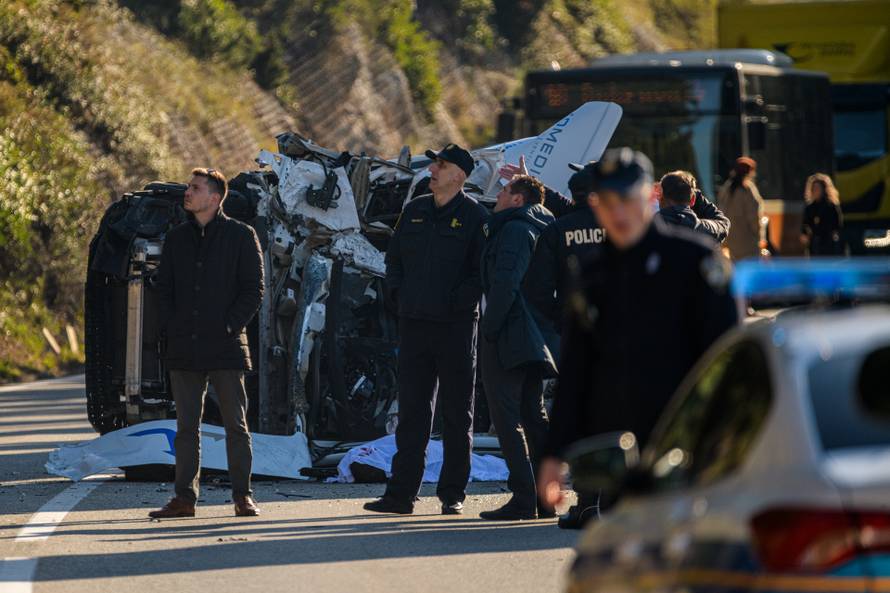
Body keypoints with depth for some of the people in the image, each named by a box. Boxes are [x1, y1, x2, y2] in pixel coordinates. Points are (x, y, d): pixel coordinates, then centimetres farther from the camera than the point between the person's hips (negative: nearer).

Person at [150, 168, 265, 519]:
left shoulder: (241, 236, -1)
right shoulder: (177, 238, 12)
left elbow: (253, 289, -1)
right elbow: (163, 288, 15)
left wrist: (230, 326, -10)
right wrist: (170, 326, 0)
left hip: (226, 346, -4)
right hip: (183, 349, 4)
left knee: (235, 424, 0)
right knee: (186, 426, 6)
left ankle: (243, 496, 6)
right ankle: (185, 497, 10)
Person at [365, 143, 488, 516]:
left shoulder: (474, 216, -4)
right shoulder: (414, 211, 12)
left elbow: (485, 269, -8)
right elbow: (394, 257, 20)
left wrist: (460, 301, -15)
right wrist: (398, 293, 7)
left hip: (456, 325, -5)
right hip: (414, 322, 5)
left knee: (456, 412, 2)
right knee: (411, 410, 4)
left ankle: (453, 494, 7)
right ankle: (401, 493, 4)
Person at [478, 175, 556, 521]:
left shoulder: (513, 230, -10)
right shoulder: (539, 229, 19)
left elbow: (505, 283, -22)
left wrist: (490, 328, -17)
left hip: (508, 336, -9)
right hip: (534, 337, 9)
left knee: (507, 417, -8)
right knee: (534, 416, 15)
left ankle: (523, 499, -13)